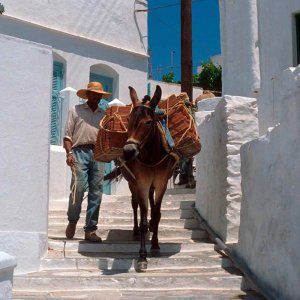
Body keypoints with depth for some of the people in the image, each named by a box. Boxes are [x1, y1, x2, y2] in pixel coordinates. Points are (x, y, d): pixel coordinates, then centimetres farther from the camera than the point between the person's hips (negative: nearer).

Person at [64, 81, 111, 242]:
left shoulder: (104, 115, 19)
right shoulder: (76, 110, 10)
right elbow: (67, 135, 3)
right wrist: (69, 153, -10)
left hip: (98, 154, 4)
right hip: (80, 152, -3)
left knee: (96, 192, 1)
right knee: (79, 187, -14)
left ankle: (90, 230, 8)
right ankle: (72, 220, 13)